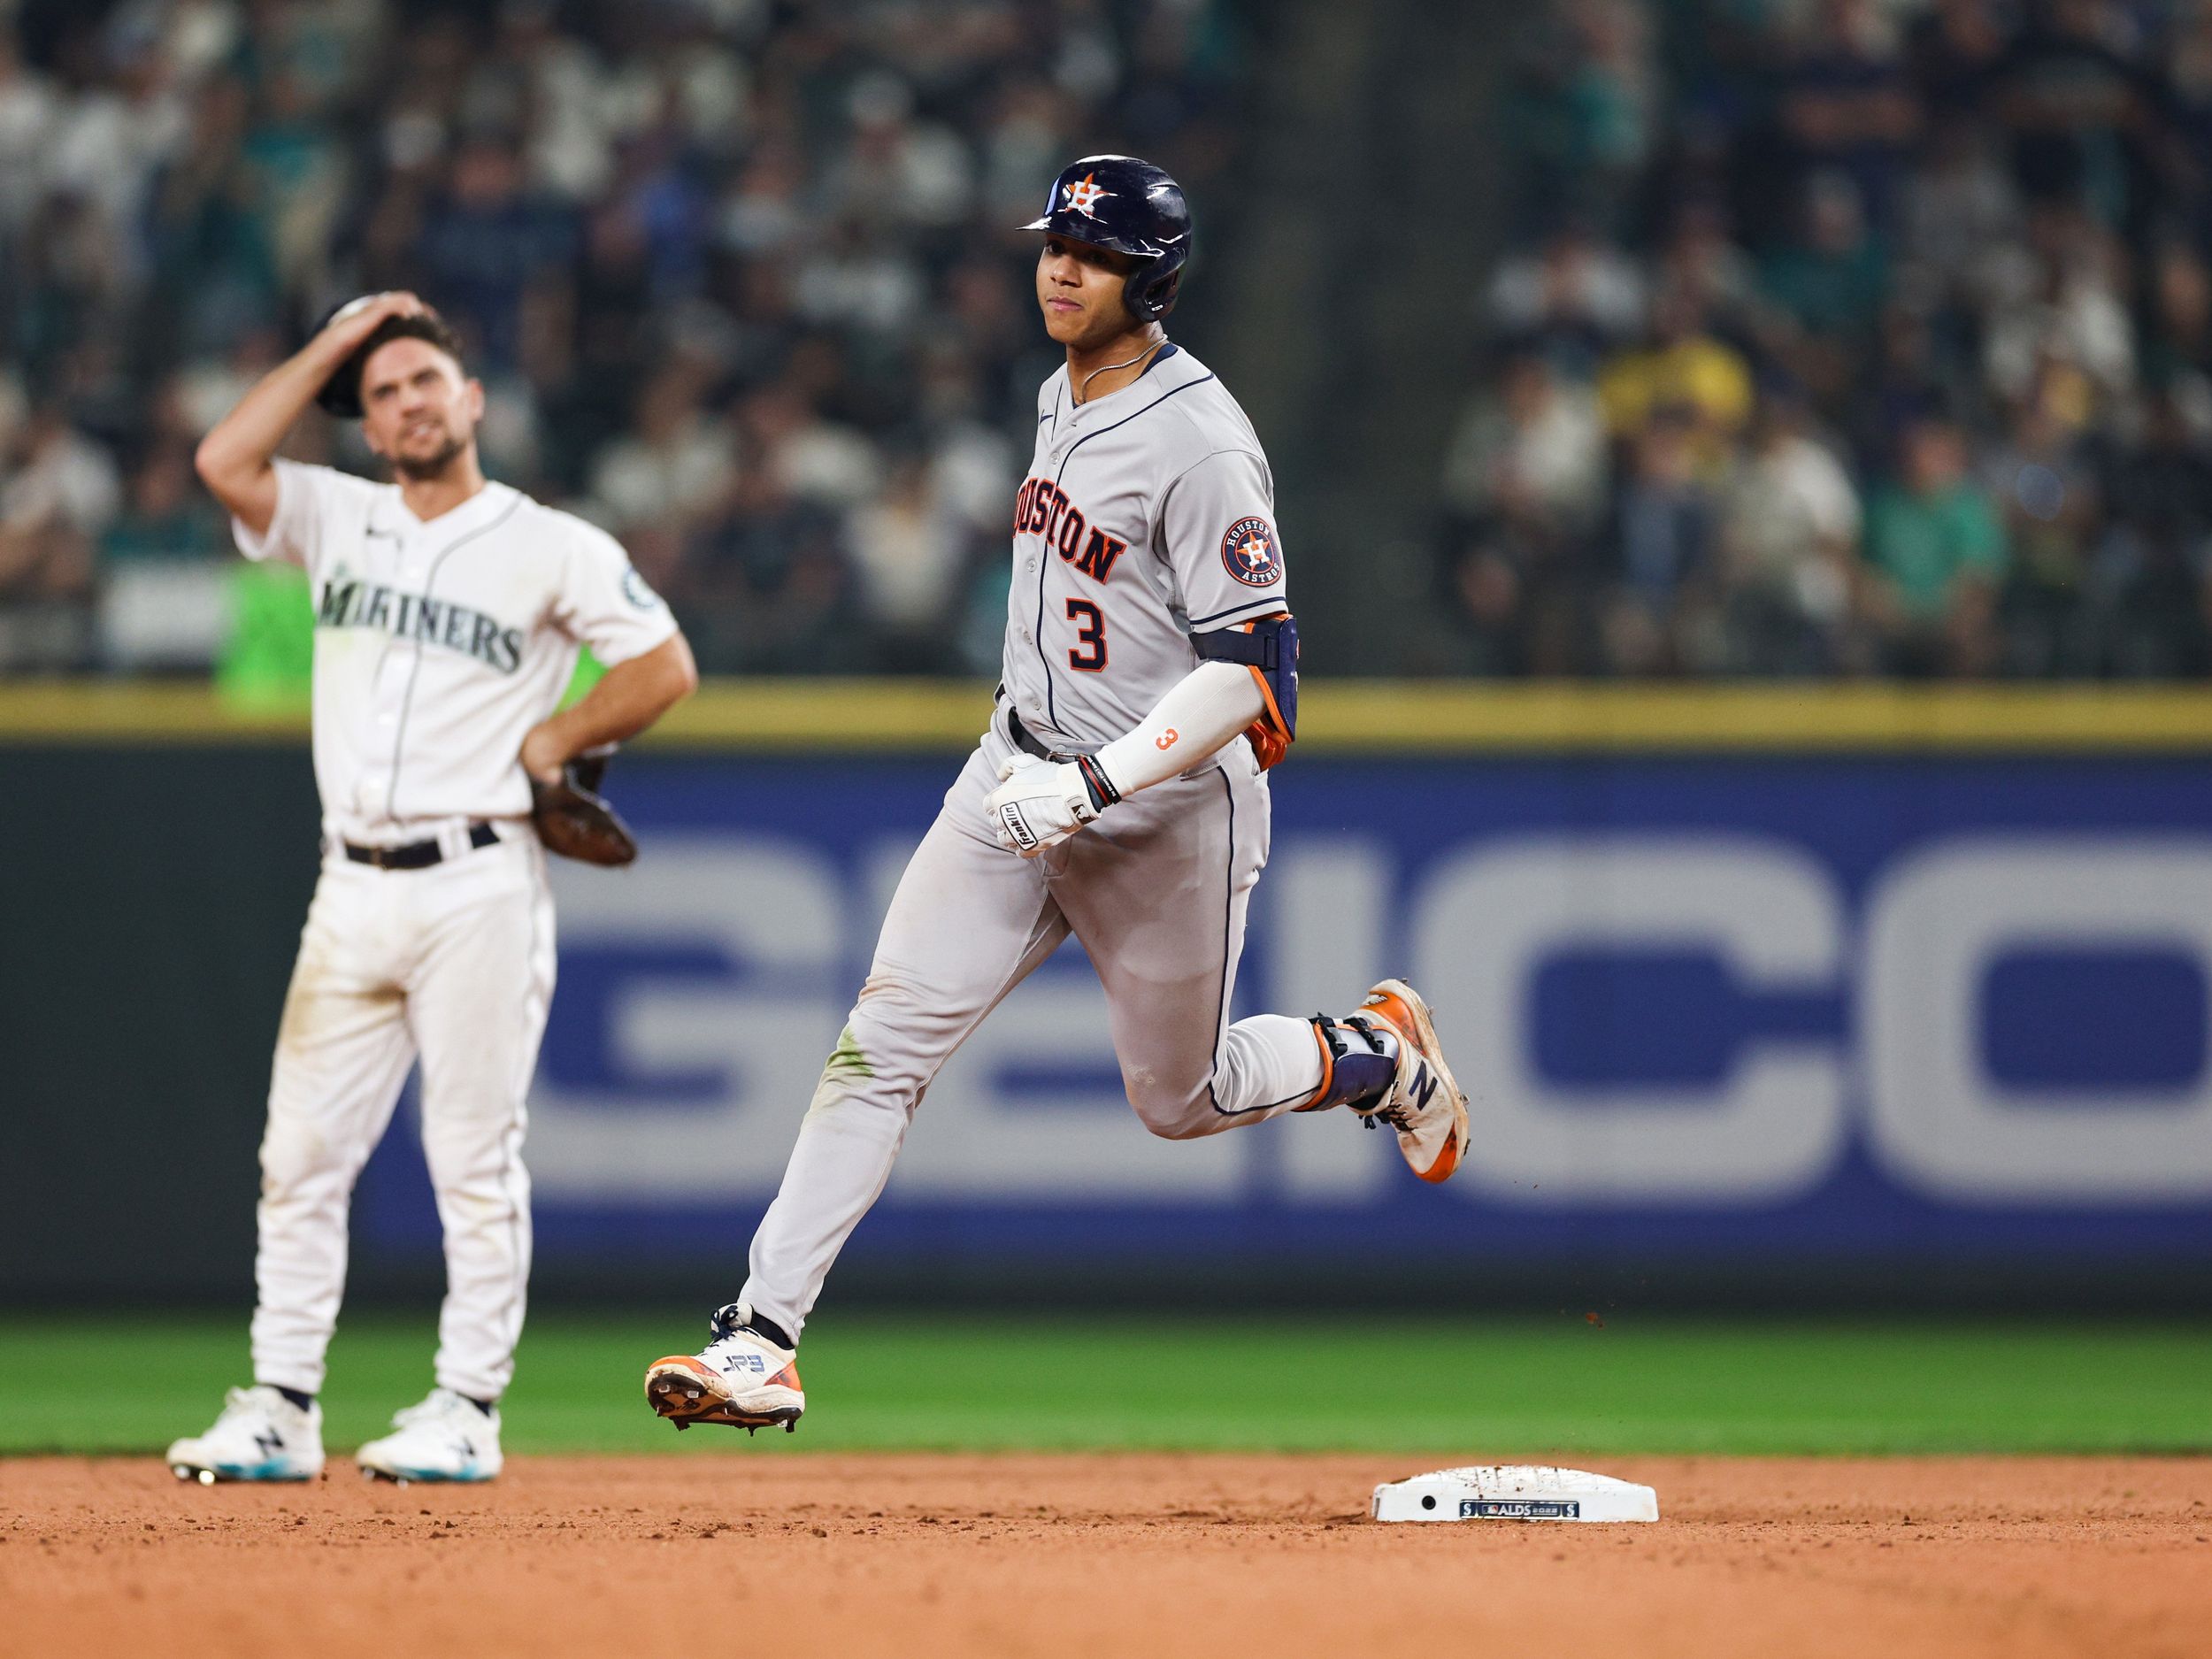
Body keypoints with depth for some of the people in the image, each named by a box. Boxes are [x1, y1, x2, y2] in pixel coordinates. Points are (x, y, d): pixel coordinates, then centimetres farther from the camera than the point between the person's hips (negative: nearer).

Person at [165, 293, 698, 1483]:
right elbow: (224, 462, -2)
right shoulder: (337, 521, 13)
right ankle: (280, 1411, 5)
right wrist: (331, 348, 4)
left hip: (478, 884, -4)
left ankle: (468, 1411, 1)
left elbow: (664, 667, 1)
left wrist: (547, 744, -2)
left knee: (474, 1157, -3)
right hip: (353, 888, 4)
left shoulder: (550, 546, 2)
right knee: (302, 1151, 2)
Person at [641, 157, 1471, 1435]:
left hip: (1172, 805, -7)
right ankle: (762, 1340, -10)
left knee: (1181, 1098, 10)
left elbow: (1254, 666, -24)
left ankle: (1380, 1055, 40)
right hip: (1026, 773, 7)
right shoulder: (1063, 398, 6)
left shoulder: (1201, 443, -21)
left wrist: (1099, 784, -30)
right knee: (884, 1040, -7)